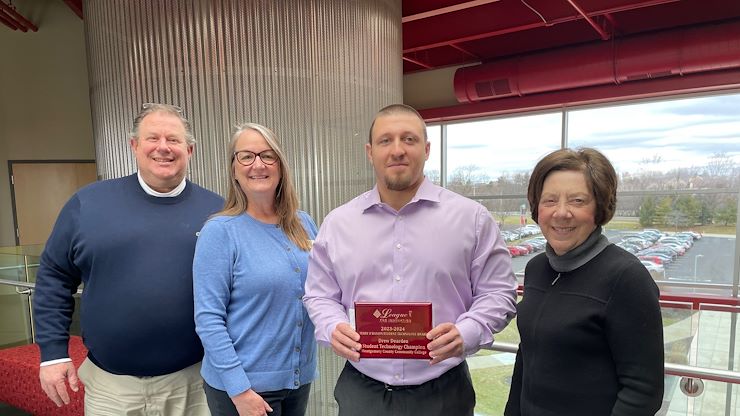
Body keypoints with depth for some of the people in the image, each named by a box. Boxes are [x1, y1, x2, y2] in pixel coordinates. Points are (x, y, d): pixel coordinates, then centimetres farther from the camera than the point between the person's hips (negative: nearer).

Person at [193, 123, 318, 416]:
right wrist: (239, 389, -17)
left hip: (299, 376, 5)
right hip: (241, 382, -5)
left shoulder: (303, 224, 1)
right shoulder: (220, 231, -13)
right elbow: (208, 318, -15)